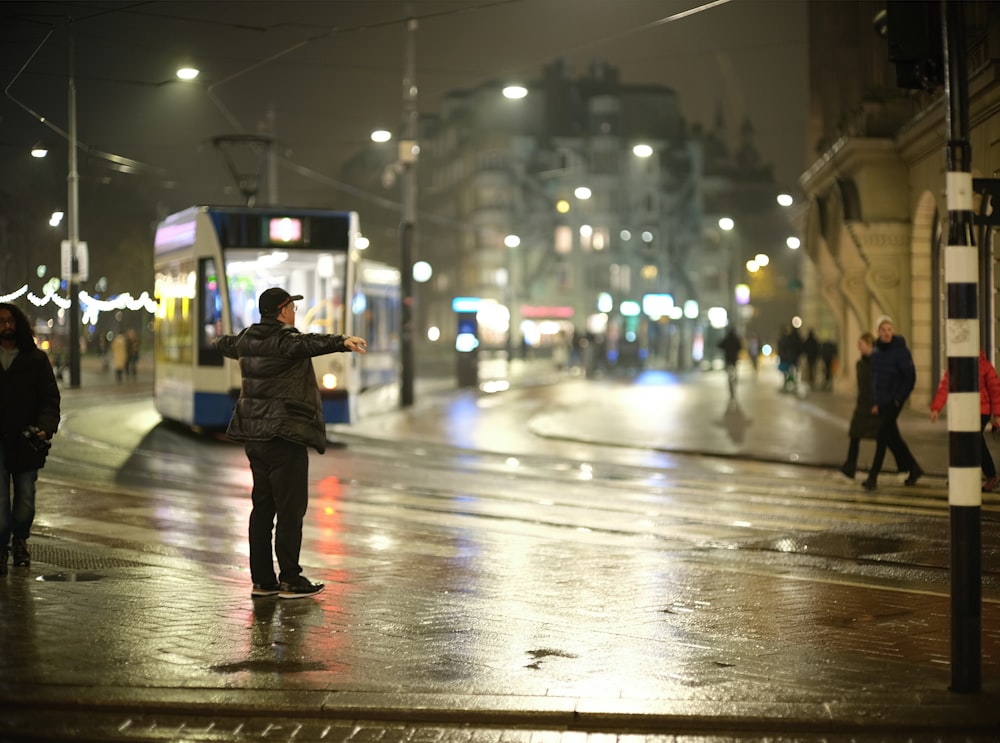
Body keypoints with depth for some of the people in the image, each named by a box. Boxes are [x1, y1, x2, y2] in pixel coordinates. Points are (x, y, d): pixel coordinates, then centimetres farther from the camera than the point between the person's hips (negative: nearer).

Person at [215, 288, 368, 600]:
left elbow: (229, 345, 35)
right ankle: (290, 580, -1)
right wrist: (342, 341, -55)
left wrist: (220, 340, 59)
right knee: (290, 509, -3)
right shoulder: (286, 341, -15)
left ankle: (261, 580, 16)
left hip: (254, 436, 9)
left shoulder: (247, 340, 11)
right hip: (285, 436, -9)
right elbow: (311, 343, -38)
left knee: (262, 507, 13)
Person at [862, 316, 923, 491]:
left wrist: (898, 399, -11)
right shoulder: (876, 351, 8)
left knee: (883, 436, -10)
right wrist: (875, 402, 12)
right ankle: (913, 469, 26)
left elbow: (910, 377, -10)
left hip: (894, 400, -7)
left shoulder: (900, 351, -11)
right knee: (892, 437, 12)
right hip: (882, 401, 7)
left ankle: (873, 476, -9)